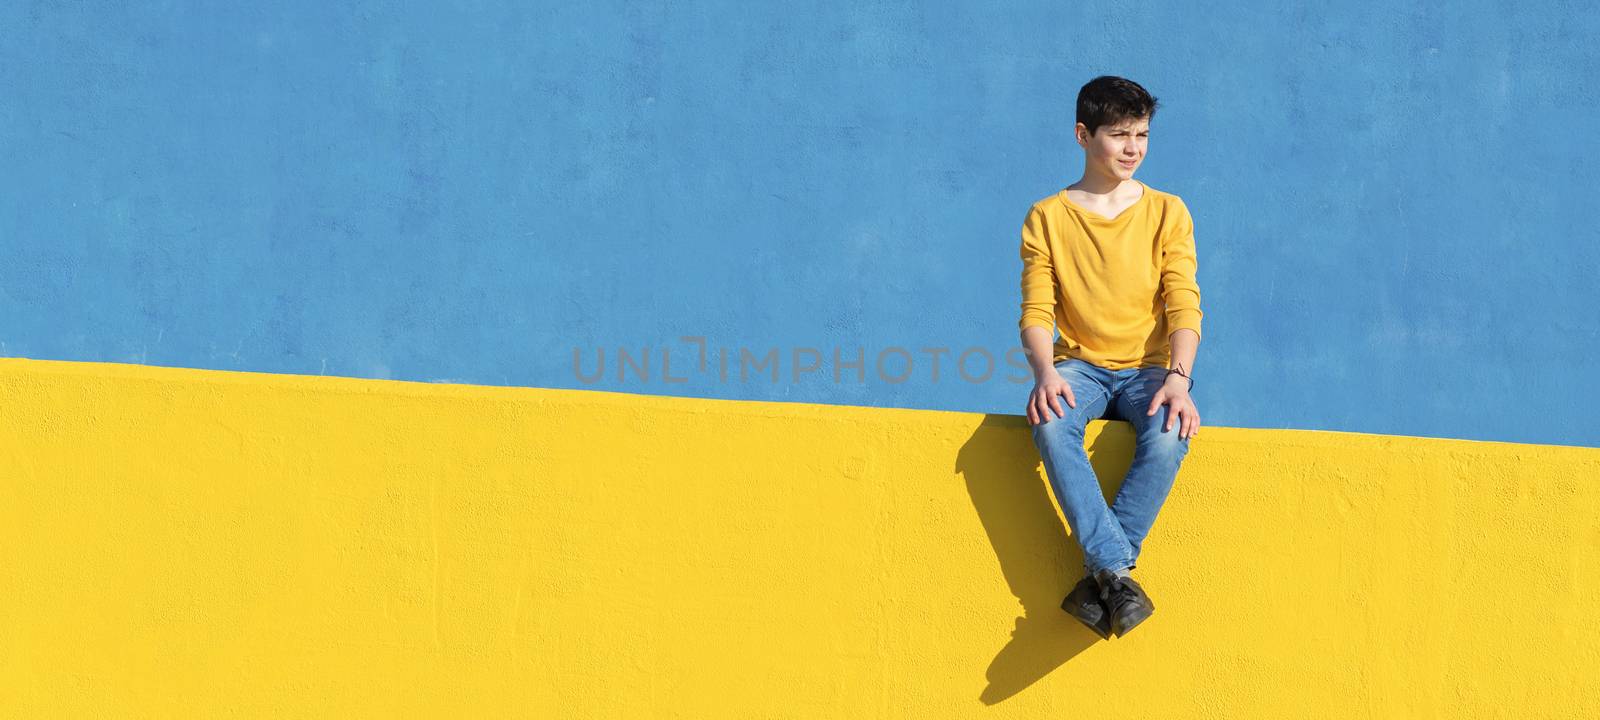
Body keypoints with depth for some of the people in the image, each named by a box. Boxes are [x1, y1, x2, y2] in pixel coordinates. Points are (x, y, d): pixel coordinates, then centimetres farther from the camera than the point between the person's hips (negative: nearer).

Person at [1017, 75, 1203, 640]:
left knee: (1169, 435, -34)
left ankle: (1098, 580, -27)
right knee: (1050, 424, -35)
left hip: (1148, 368, 0)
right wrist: (1045, 372, -23)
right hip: (1079, 366, 0)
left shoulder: (1166, 212, 5)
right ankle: (1117, 572, -36)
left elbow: (1184, 306, -3)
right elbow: (1036, 312, -2)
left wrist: (1178, 378, -22)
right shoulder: (1047, 218, 5)